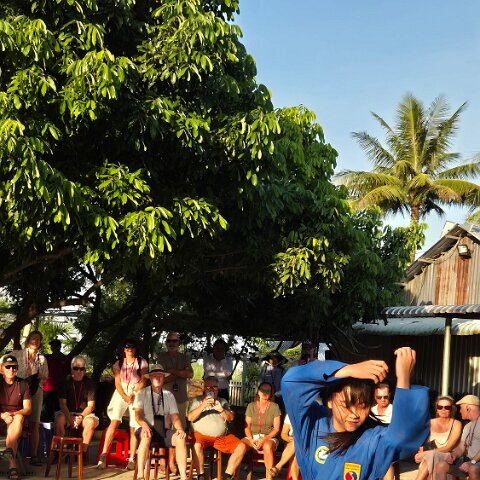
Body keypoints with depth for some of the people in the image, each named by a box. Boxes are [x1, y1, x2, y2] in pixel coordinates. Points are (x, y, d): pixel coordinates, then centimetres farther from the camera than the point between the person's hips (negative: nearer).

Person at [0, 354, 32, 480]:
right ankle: (13, 464, -42)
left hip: (17, 417, 1)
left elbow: (27, 409, 0)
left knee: (19, 418, -37)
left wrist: (12, 414, -19)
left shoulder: (23, 384, 5)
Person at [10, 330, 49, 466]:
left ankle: (34, 455, 2)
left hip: (36, 392, 3)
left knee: (34, 424, 0)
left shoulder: (42, 359, 17)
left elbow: (45, 377, 20)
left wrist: (42, 379, -2)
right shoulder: (17, 354, 7)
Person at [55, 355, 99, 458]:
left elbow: (91, 405, -3)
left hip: (84, 413, 0)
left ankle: (83, 451, -25)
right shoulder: (66, 382, 1)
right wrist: (70, 418, -20)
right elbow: (62, 403, -4)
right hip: (67, 413, 0)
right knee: (59, 419, -31)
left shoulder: (89, 383, 1)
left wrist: (81, 417, -18)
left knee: (91, 422, -32)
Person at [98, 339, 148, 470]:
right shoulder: (118, 364, 9)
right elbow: (117, 383, 3)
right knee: (114, 421, -18)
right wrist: (125, 397, -12)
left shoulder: (142, 362, 5)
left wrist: (133, 395, -14)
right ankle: (104, 455, -22)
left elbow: (143, 381, 0)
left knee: (134, 427, -5)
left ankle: (131, 459, -2)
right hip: (121, 394, 1)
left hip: (137, 395, 0)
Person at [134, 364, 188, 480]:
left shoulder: (169, 395, 13)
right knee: (146, 435, -38)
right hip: (147, 430, -3)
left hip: (164, 431, 3)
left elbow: (174, 416, 5)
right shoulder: (142, 393, 5)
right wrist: (144, 425, -29)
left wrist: (180, 429, -16)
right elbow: (138, 414, -7)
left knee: (180, 438, -27)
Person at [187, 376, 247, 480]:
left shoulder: (223, 401, 19)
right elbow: (190, 418, -3)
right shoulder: (197, 400, 10)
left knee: (241, 447, -17)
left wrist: (221, 409, -12)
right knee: (197, 445, -37)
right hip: (201, 435, -3)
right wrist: (203, 406, -17)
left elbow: (231, 418, 8)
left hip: (222, 437, 4)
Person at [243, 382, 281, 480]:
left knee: (267, 446, -38)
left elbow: (276, 429, 0)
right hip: (252, 436, 2)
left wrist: (264, 439, -15)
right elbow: (247, 427, 6)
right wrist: (251, 440, -12)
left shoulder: (274, 407, 3)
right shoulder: (251, 406, 9)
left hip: (269, 438, -2)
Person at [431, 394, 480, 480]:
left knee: (473, 469, -40)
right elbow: (461, 447, 17)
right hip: (468, 460, 8)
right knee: (441, 465, -11)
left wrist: (472, 462, -25)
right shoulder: (467, 426, 21)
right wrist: (453, 454, -4)